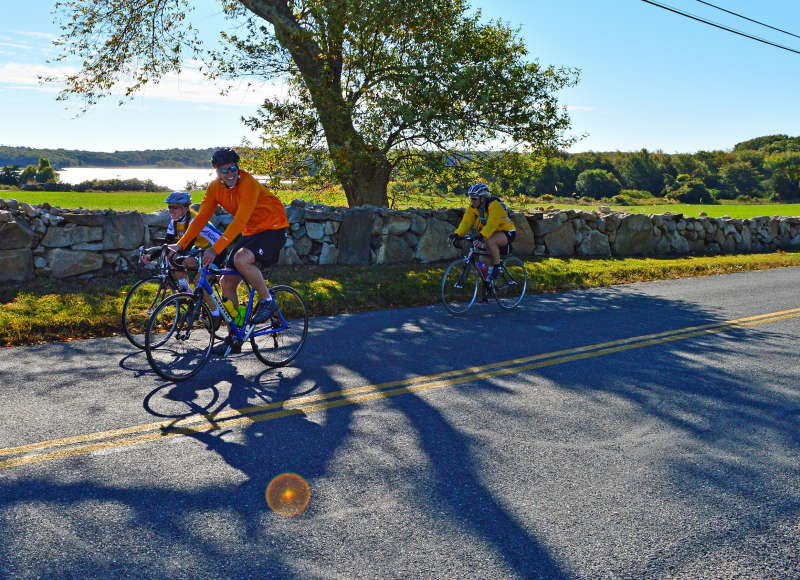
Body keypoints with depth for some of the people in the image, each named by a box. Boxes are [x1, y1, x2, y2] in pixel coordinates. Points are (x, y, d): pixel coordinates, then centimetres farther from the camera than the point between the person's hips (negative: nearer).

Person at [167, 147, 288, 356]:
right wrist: (180, 244, -11)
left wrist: (215, 249, -37)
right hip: (250, 233, 7)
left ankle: (267, 300, -9)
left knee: (241, 259, -34)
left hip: (272, 229, -7)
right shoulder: (215, 187, -3)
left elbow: (239, 221, -31)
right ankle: (235, 338, 11)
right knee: (227, 282, 0)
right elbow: (201, 217, -2)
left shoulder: (249, 184, -24)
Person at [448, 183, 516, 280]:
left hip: (507, 232, -8)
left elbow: (492, 223, -38)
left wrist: (482, 236, -50)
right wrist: (457, 234, -25)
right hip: (493, 233, 8)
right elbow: (466, 221, -11)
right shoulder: (473, 206, -3)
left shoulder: (494, 205, -26)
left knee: (490, 242, -35)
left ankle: (497, 266, -17)